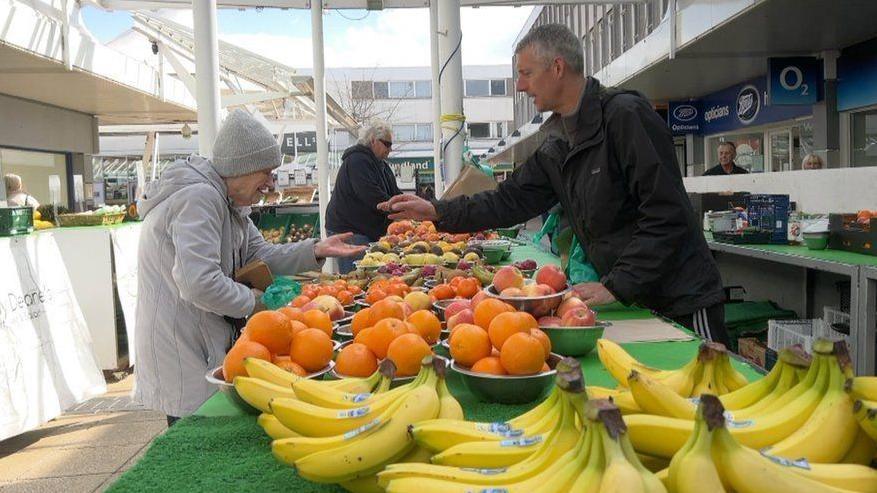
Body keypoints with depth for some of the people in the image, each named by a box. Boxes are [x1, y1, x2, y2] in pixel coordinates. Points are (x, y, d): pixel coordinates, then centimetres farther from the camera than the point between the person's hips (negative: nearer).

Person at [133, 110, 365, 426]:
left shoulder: (229, 201, 11)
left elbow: (259, 255, 10)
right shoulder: (198, 198, -23)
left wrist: (316, 250, -4)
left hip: (209, 345, 10)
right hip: (183, 360, -10)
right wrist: (252, 301, -15)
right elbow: (200, 285, -32)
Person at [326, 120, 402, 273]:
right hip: (348, 230, -9)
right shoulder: (357, 161, -14)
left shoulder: (380, 164, 17)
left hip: (371, 230, 9)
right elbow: (372, 196, -24)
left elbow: (394, 192, 17)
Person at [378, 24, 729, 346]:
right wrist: (437, 211, 5)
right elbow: (512, 200, 11)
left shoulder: (626, 115, -17)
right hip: (630, 299, 8)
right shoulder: (558, 145, 8)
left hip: (681, 300, -7)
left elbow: (667, 216, -21)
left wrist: (615, 286, -23)